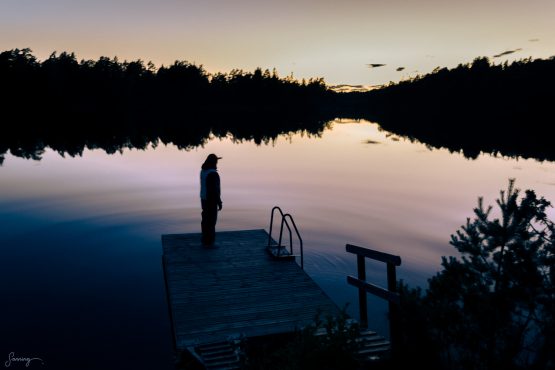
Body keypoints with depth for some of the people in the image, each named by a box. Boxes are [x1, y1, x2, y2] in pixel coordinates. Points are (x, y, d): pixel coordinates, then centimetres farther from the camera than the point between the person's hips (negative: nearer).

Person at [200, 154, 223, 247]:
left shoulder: (203, 171, 4)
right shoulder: (213, 173, -22)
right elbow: (215, 189, -22)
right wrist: (219, 203, -16)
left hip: (204, 199, 9)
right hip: (211, 200, -9)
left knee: (205, 220, 16)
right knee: (211, 221, -2)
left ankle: (205, 240, 24)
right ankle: (210, 242, 2)